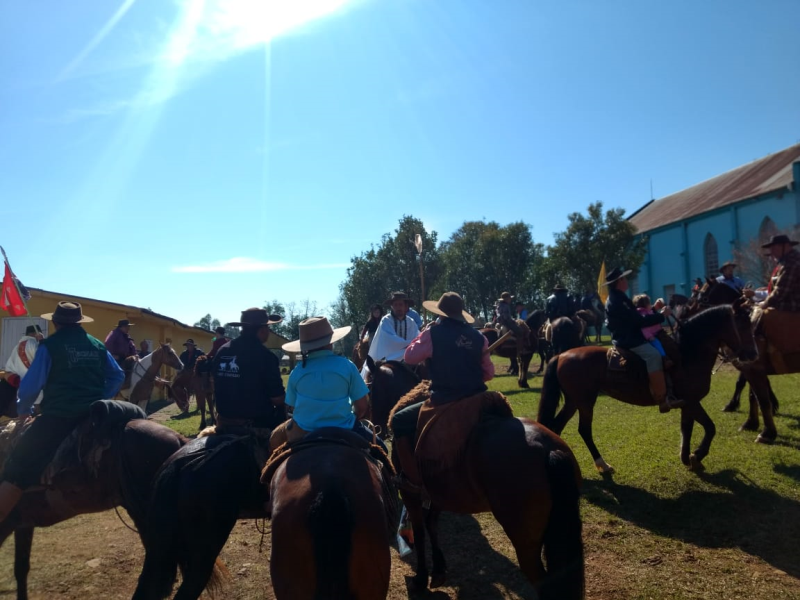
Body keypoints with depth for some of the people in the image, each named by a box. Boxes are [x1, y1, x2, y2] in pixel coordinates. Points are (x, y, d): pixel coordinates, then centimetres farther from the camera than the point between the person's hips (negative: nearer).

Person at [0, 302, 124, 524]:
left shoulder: (49, 345, 0)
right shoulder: (98, 346, 14)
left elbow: (31, 384, -3)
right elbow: (117, 376, 15)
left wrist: (22, 410, 15)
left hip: (58, 418, -5)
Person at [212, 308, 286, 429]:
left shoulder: (222, 351, 2)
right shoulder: (265, 356, -18)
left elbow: (217, 388, 13)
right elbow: (277, 398, -18)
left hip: (225, 421, 7)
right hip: (257, 424, -7)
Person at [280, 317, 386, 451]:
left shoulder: (297, 372, -5)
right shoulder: (346, 366, -10)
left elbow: (291, 408, 3)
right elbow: (363, 407, -6)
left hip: (303, 434, 2)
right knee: (379, 448, 24)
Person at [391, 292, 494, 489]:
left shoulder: (434, 333, -6)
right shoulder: (478, 337, 5)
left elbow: (410, 357, 5)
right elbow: (489, 373, 13)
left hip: (444, 402, -4)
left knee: (399, 421, 12)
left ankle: (414, 478, 10)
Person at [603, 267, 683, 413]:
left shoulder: (618, 299, 16)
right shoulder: (616, 302, -19)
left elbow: (634, 317, 19)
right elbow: (639, 321, -21)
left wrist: (654, 310, 12)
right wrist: (661, 315, -14)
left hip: (629, 337, 12)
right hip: (627, 340, -12)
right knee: (654, 355, -29)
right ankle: (662, 398, -29)